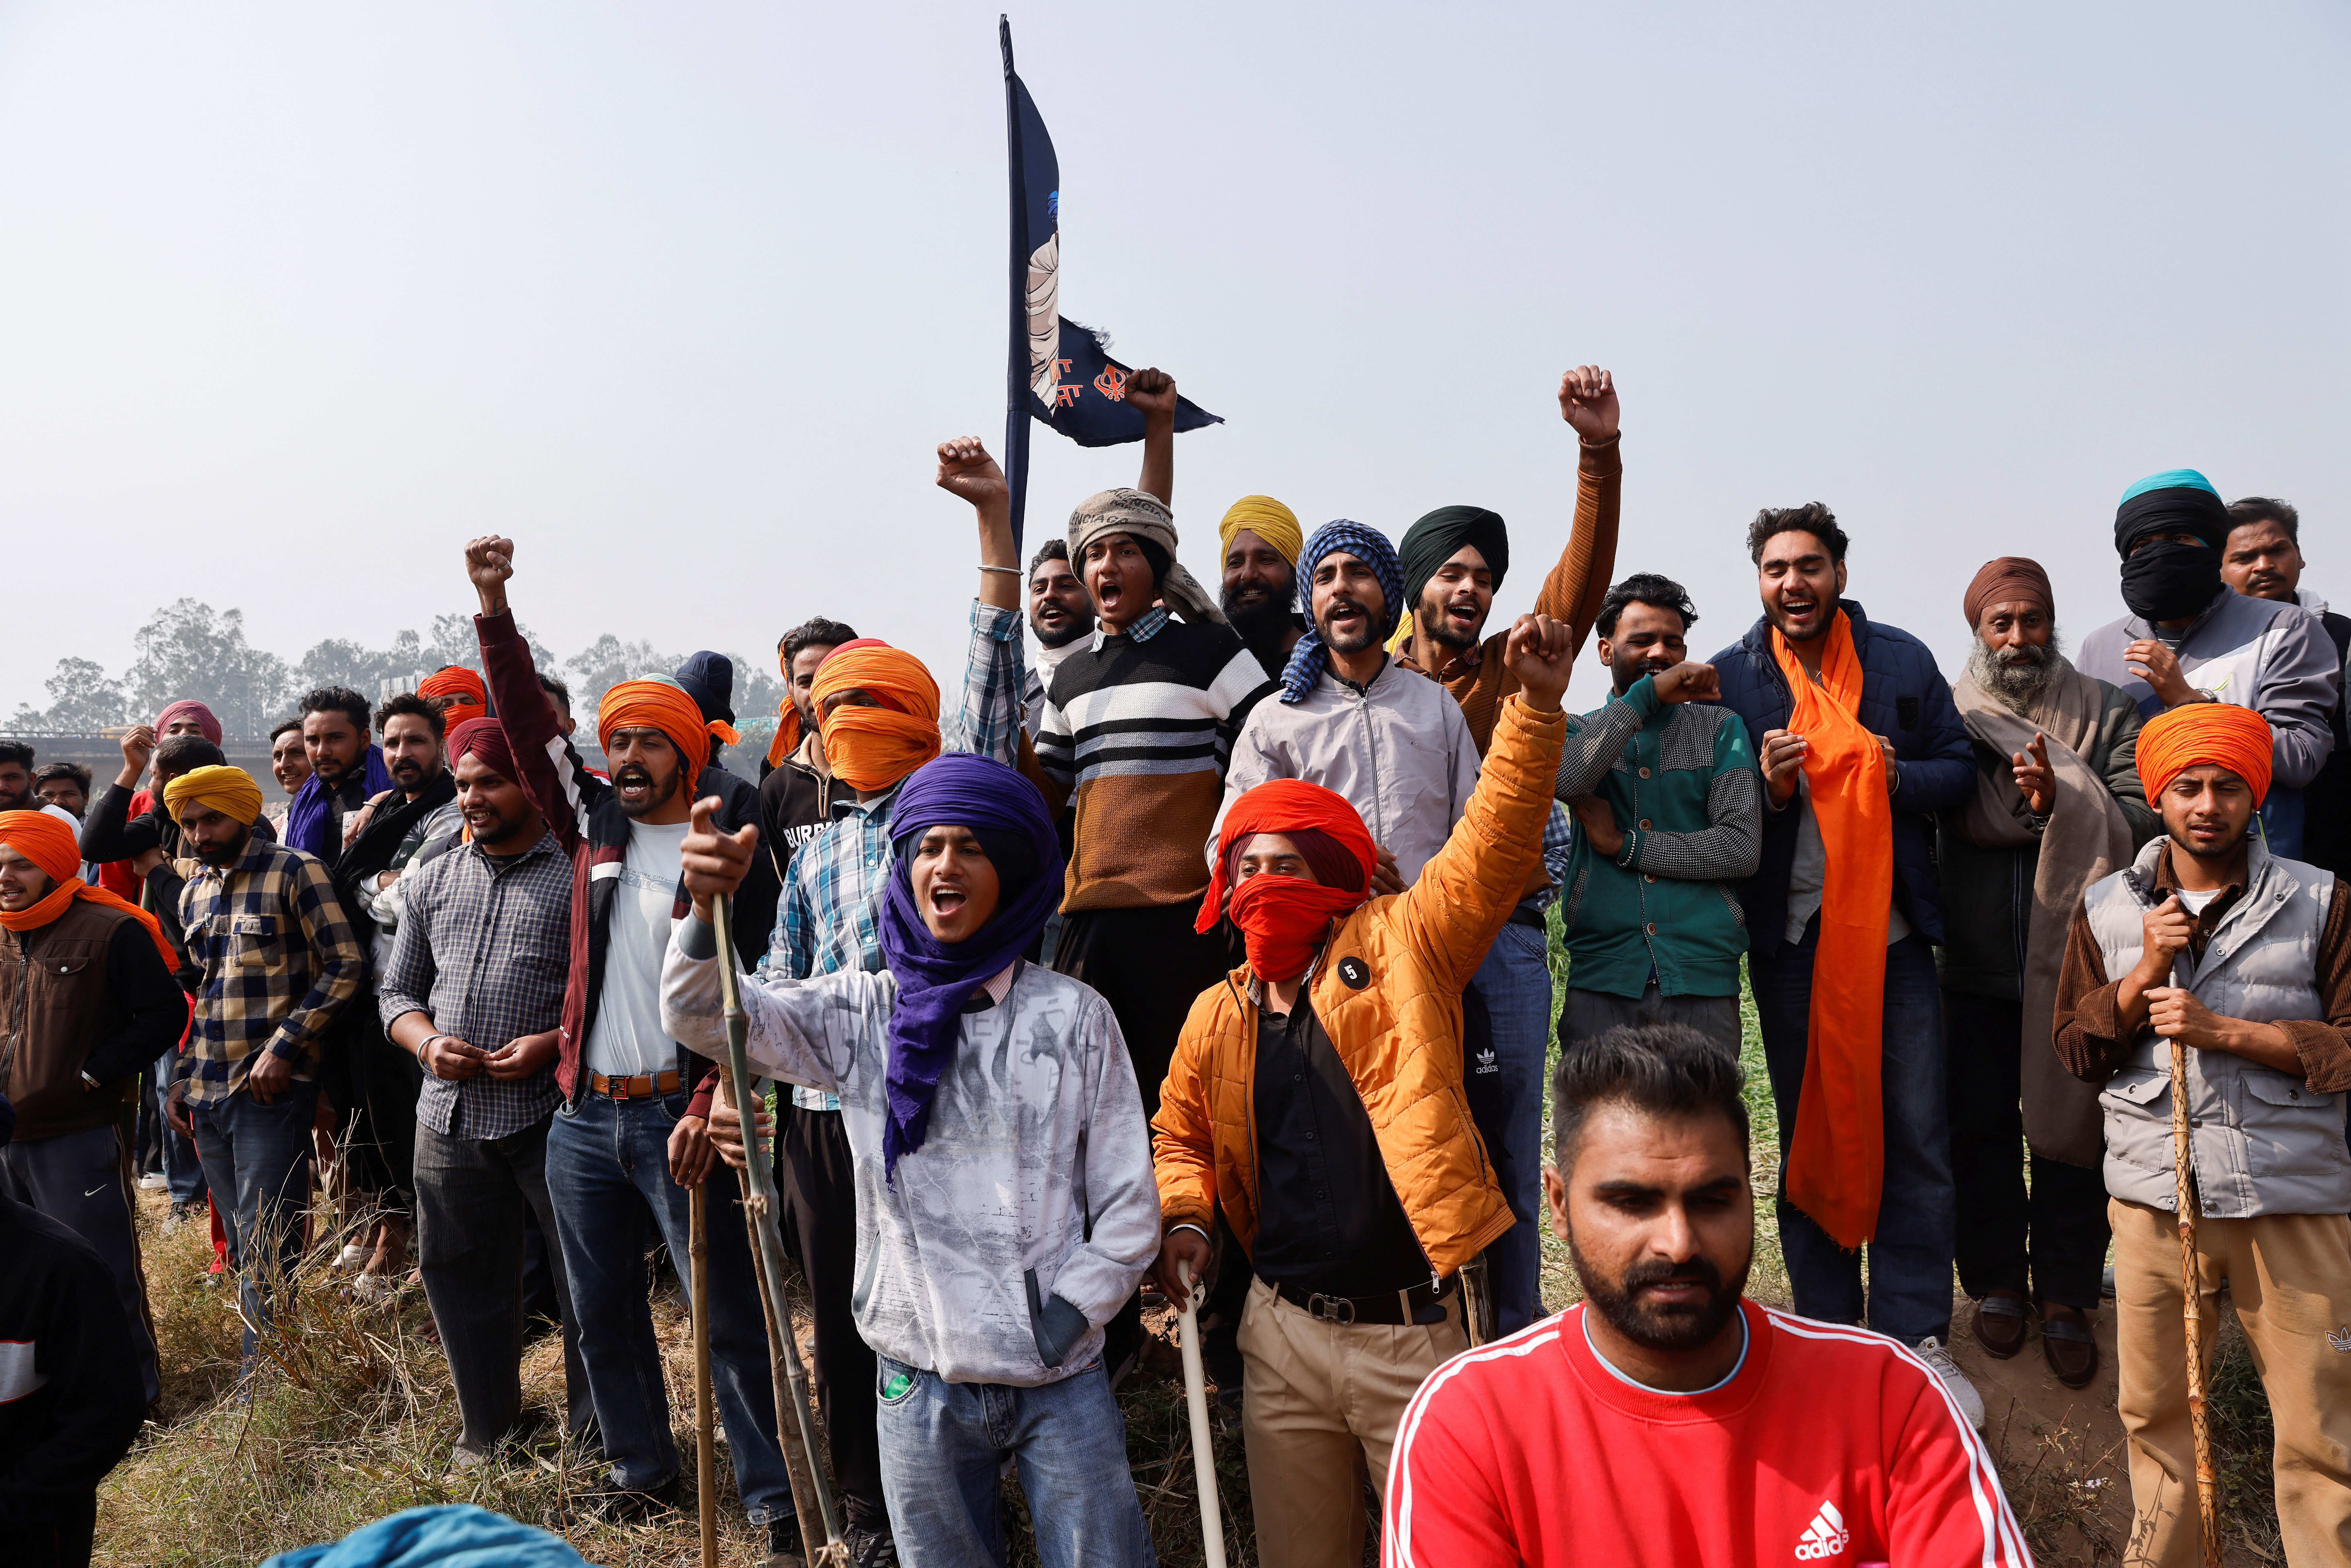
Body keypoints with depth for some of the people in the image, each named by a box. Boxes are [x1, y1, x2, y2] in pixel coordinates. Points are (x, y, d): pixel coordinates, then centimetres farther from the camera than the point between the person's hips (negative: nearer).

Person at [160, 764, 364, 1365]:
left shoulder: (295, 872, -7)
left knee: (267, 1257, -6)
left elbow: (346, 966, -12)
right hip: (207, 1093, 7)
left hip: (272, 1088, -7)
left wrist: (283, 1046, -17)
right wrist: (183, 1076, 16)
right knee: (242, 1253, 12)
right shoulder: (194, 892, 15)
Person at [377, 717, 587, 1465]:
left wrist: (554, 1043, -18)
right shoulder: (431, 878, 14)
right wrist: (427, 1042, -3)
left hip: (554, 1114, -5)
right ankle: (487, 1429, 35)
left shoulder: (580, 873, -3)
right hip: (450, 1116, 5)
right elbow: (397, 989, 17)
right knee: (462, 1277, 16)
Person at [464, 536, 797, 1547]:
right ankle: (641, 1468, 31)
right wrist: (495, 610, 0)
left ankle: (773, 1496, 6)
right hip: (584, 1113, 6)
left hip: (677, 1112, -6)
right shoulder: (594, 823, 10)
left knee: (730, 1313, -3)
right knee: (601, 1309, 15)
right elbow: (528, 726, 8)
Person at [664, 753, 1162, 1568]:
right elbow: (703, 1015, -9)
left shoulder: (1075, 1016, -2)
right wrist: (706, 907, -28)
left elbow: (1128, 1202, 1)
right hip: (919, 1380, 2)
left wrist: (1068, 1317, -7)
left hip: (1063, 1381, -1)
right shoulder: (862, 1011, 2)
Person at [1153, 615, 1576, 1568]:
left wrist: (1535, 708, -21)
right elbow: (1179, 1134, 21)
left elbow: (1494, 845, -11)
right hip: (1283, 1334, 4)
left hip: (1412, 1331, -3)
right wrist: (1184, 1215, 2)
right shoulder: (1217, 1014, 9)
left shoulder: (1398, 946, -2)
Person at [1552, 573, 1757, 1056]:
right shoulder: (1577, 731, 12)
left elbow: (1742, 849, -1)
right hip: (1601, 983, 0)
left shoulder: (1720, 728, 11)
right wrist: (1647, 694, -12)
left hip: (1704, 983, 0)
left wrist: (1624, 845, -4)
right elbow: (1568, 782, -15)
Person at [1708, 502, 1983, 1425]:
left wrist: (1896, 776, -13)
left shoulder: (1902, 660, 5)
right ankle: (1829, 1335, 20)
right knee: (1808, 1135, 8)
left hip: (1893, 931, 0)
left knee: (1916, 1135, 0)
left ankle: (1918, 1336, 12)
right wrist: (1768, 789, -15)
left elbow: (1959, 771, 6)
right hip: (1789, 939, 0)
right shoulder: (1729, 677, 4)